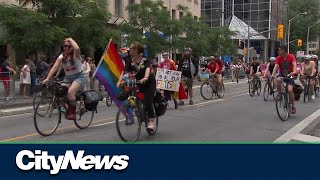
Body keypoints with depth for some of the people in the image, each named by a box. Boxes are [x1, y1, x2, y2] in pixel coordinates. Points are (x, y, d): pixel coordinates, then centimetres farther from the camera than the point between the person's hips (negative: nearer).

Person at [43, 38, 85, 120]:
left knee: (70, 92, -31)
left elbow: (77, 48, -35)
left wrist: (71, 39, -18)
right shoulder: (61, 57, 3)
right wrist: (47, 78, -20)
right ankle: (69, 106, 9)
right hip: (67, 78, 6)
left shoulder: (75, 55, -9)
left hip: (78, 77, -5)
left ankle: (72, 112, -17)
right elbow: (54, 68, -7)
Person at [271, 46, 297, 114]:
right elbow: (276, 66, -15)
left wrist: (294, 72, -45)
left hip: (289, 75, -2)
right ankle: (279, 94, -12)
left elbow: (294, 64, -24)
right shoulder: (278, 58, -3)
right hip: (281, 75, 2)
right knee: (278, 80, -35)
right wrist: (273, 75, -32)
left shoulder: (291, 56, -10)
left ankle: (293, 106, -3)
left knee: (290, 90, -21)